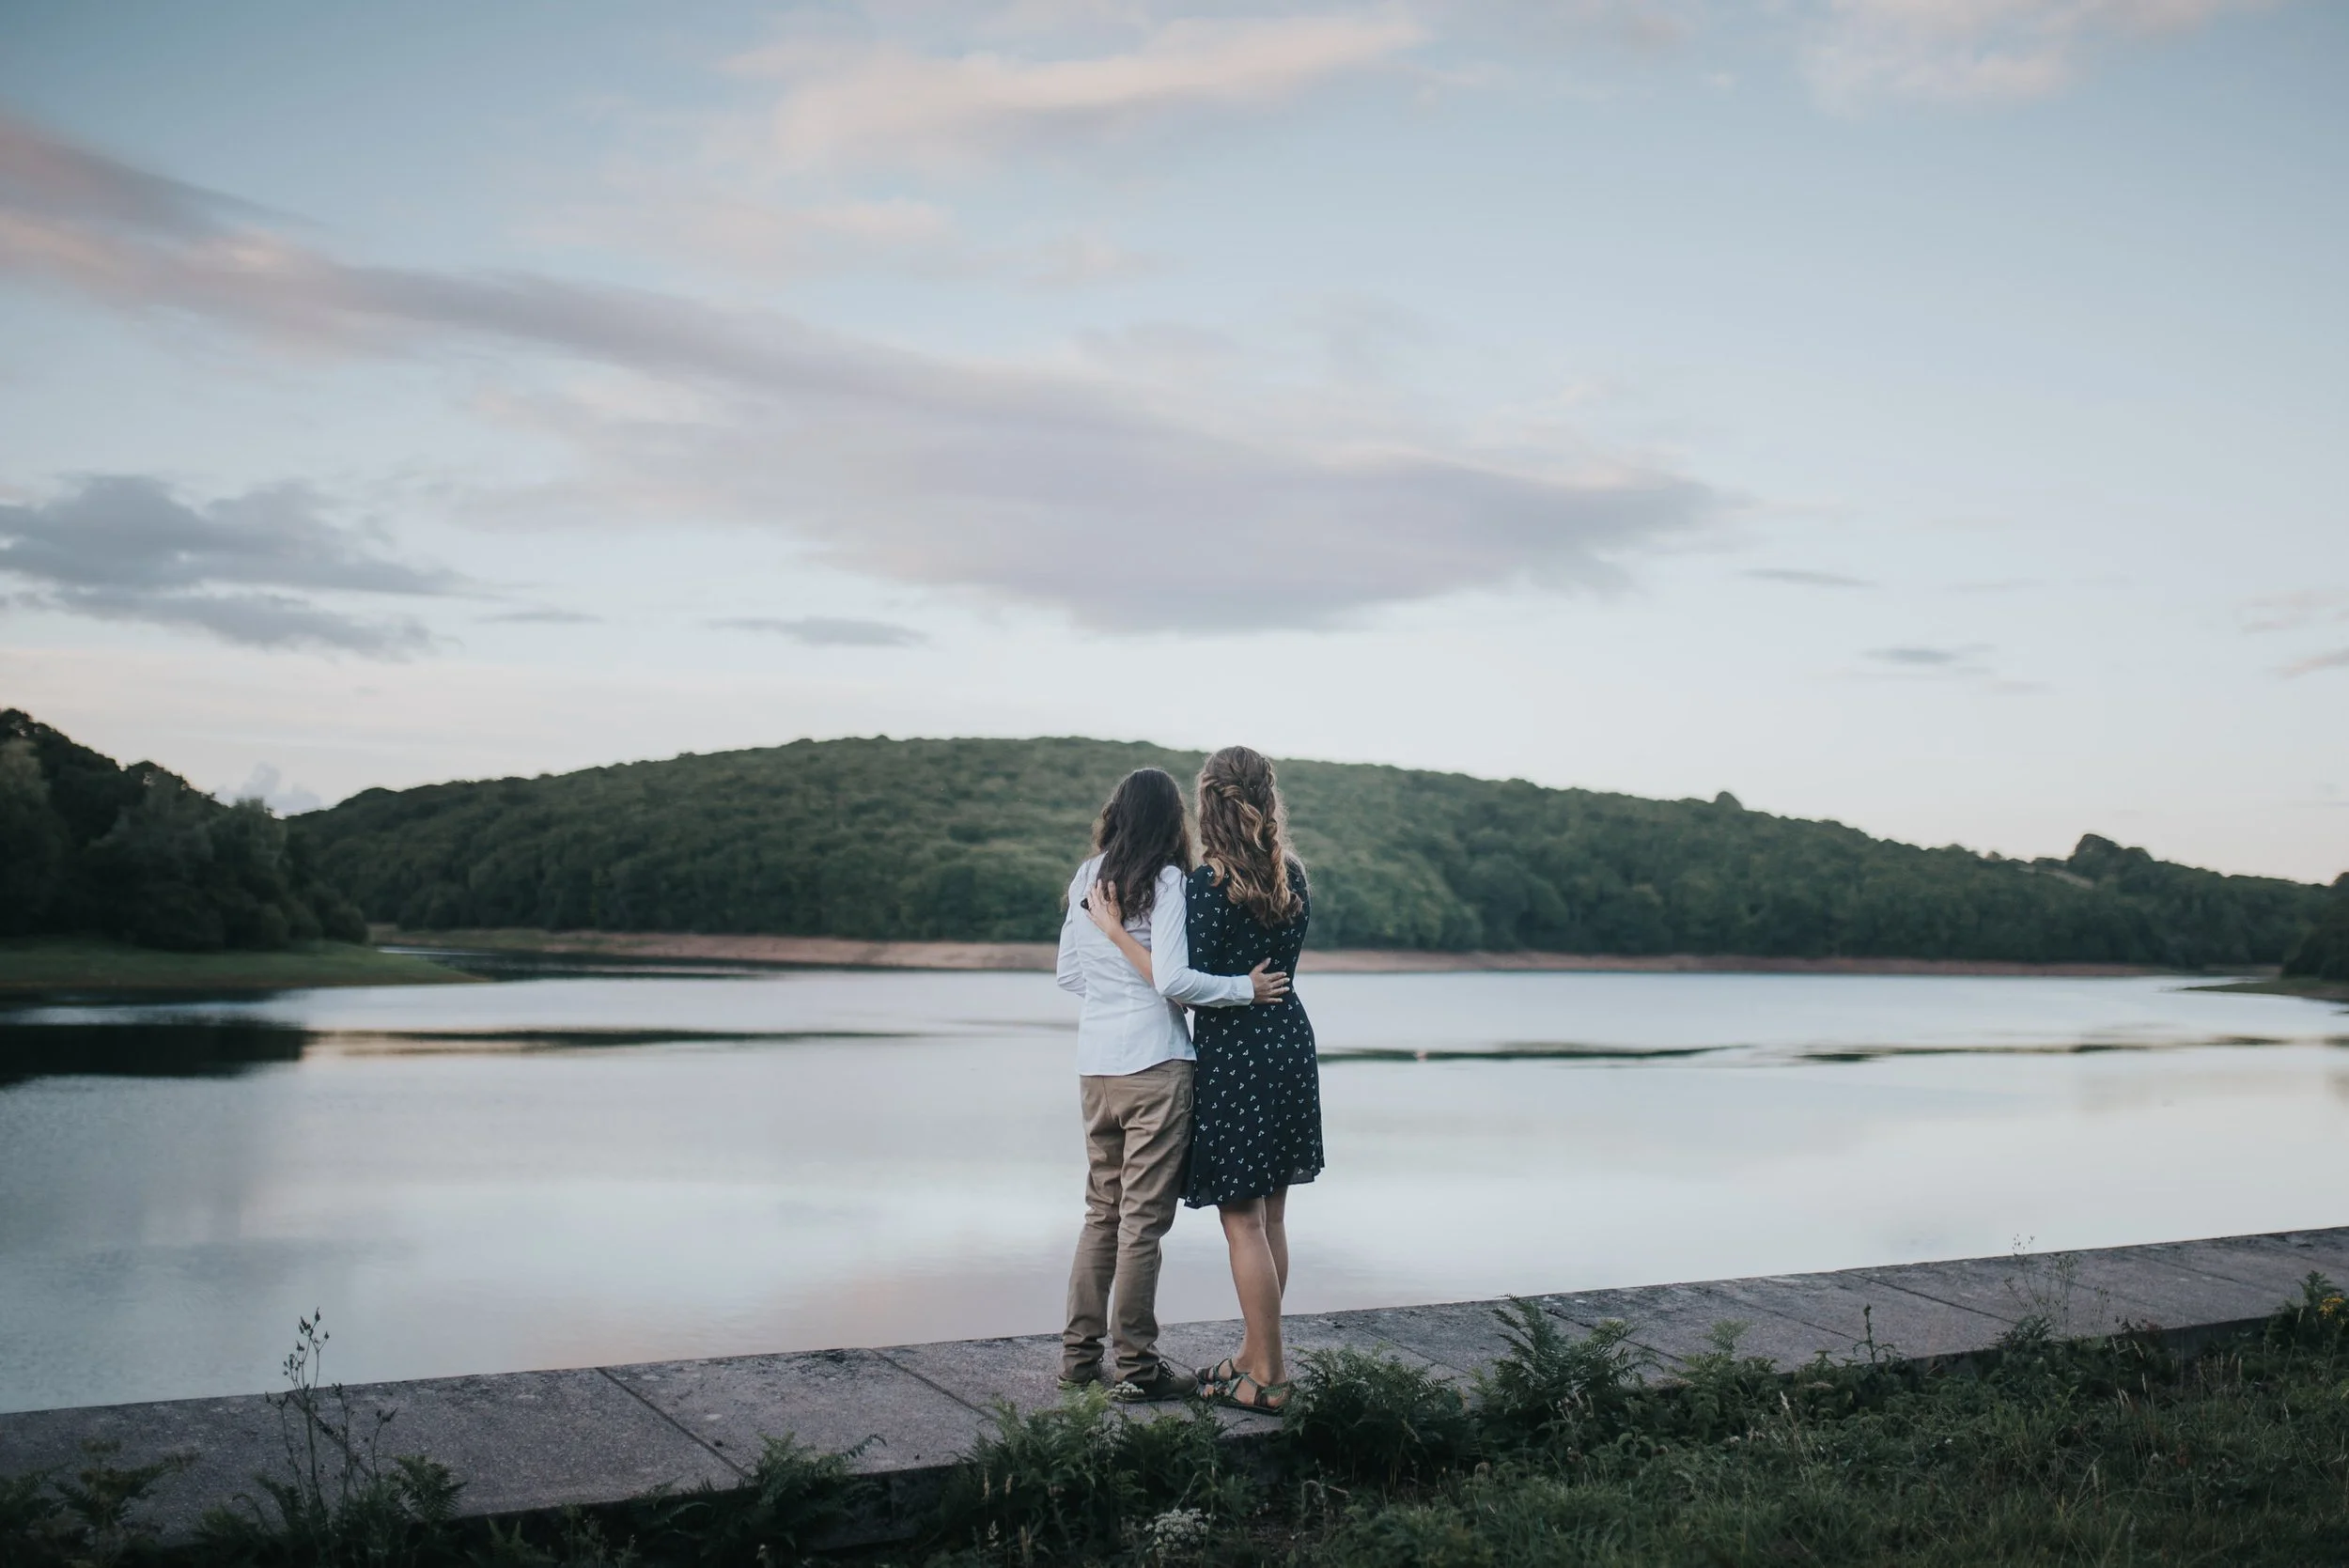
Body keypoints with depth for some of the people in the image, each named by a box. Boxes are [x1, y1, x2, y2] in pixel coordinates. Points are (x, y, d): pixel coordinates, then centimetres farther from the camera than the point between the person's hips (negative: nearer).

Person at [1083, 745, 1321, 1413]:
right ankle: (1256, 1352, 26)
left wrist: (1114, 929, -12)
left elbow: (1178, 980, -19)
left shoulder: (1207, 884, -15)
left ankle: (1267, 1377, 5)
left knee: (1243, 1223, 0)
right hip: (1289, 1039, 7)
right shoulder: (1292, 876, 5)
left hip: (1233, 1051, -7)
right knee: (1269, 1218, 15)